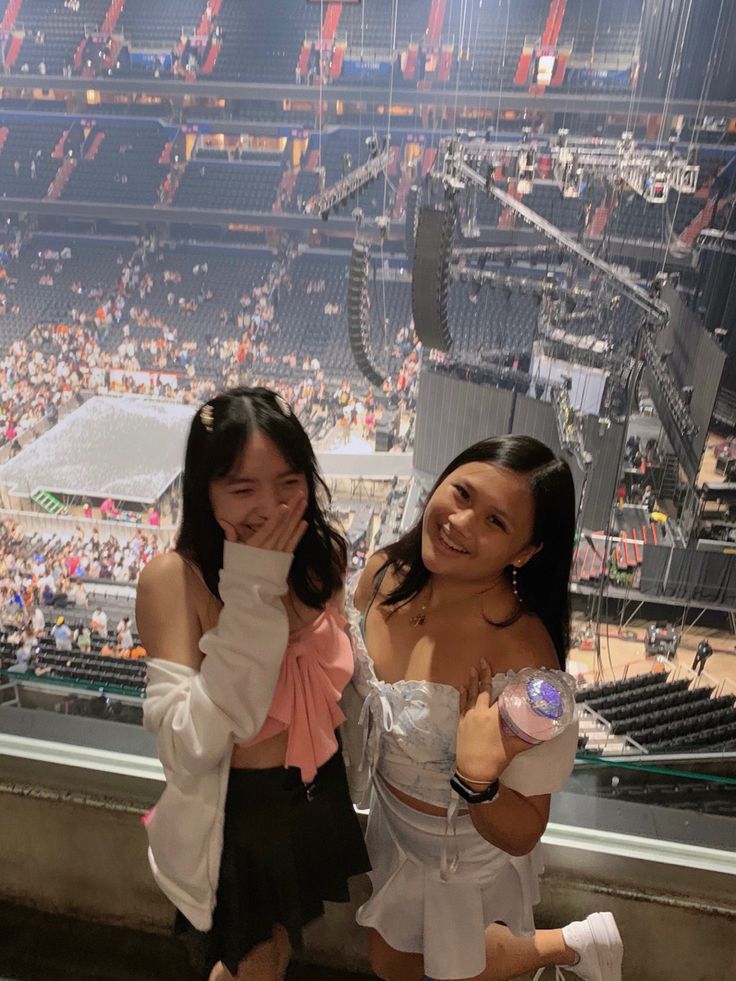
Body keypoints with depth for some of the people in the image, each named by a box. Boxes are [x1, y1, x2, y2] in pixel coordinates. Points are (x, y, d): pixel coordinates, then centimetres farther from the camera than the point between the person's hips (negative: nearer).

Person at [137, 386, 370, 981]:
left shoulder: (323, 555, -12)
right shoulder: (173, 579, -26)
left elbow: (343, 676, 2)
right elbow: (189, 748, -32)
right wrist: (251, 596, -36)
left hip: (318, 793, 5)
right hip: (234, 810, -4)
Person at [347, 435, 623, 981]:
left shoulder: (524, 663, -38)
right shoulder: (384, 574, -21)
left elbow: (522, 836, -25)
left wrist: (477, 780, -43)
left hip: (463, 853, -5)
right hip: (390, 821, 6)